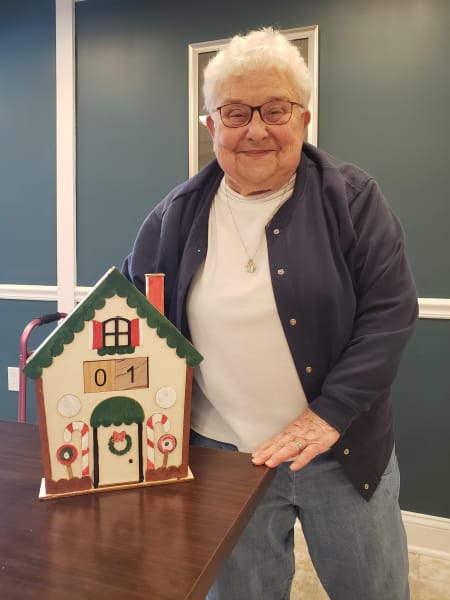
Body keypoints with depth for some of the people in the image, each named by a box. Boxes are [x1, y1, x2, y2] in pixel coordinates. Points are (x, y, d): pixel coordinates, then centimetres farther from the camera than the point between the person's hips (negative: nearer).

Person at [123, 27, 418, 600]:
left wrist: (328, 414, -16)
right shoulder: (177, 215, 0)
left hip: (345, 453, 0)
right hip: (223, 457, 1)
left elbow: (391, 310, -9)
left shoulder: (351, 197, -6)